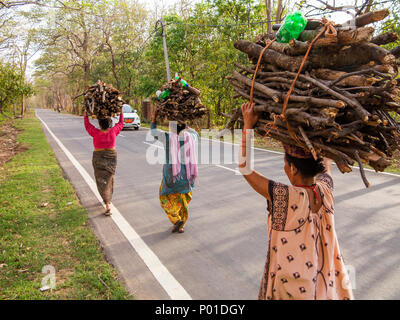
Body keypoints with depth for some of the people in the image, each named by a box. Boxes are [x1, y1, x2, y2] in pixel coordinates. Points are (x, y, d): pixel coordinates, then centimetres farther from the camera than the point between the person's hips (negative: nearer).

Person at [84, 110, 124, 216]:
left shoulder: (96, 133, -17)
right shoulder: (113, 131, -12)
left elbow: (87, 125, 2)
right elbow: (120, 124, 7)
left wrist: (86, 114, 15)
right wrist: (121, 113, 21)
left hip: (99, 159, -3)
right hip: (112, 157, 3)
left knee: (102, 181, 1)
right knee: (109, 178, 22)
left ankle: (107, 206, -9)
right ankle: (108, 198, 40)